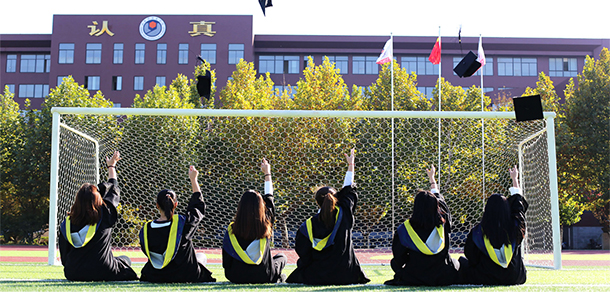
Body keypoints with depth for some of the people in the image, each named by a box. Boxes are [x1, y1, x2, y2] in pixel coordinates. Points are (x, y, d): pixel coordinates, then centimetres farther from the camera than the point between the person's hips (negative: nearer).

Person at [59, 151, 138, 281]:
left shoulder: (66, 223, -5)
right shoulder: (104, 215, -10)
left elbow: (64, 255, 2)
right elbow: (113, 190, 9)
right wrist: (111, 166, 24)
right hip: (103, 273, -4)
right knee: (125, 259, 24)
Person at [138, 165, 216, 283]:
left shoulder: (145, 230, -16)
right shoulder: (183, 223, -22)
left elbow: (147, 253, 1)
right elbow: (199, 206, -1)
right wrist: (193, 179, 8)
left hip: (155, 277, 4)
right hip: (185, 276, -3)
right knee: (201, 256, 30)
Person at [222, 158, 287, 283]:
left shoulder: (232, 230, -15)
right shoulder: (266, 225, -14)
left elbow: (226, 261, -7)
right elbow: (269, 199, 5)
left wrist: (230, 276, 13)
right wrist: (267, 174, 20)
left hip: (237, 277, 0)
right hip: (264, 277, 0)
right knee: (281, 257, 30)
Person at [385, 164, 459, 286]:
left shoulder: (406, 229, -18)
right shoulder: (442, 222, -9)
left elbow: (399, 256, -8)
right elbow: (437, 196, 11)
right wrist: (432, 177, 29)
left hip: (416, 279, -1)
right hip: (442, 277, 2)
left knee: (394, 262, 26)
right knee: (455, 263, 35)